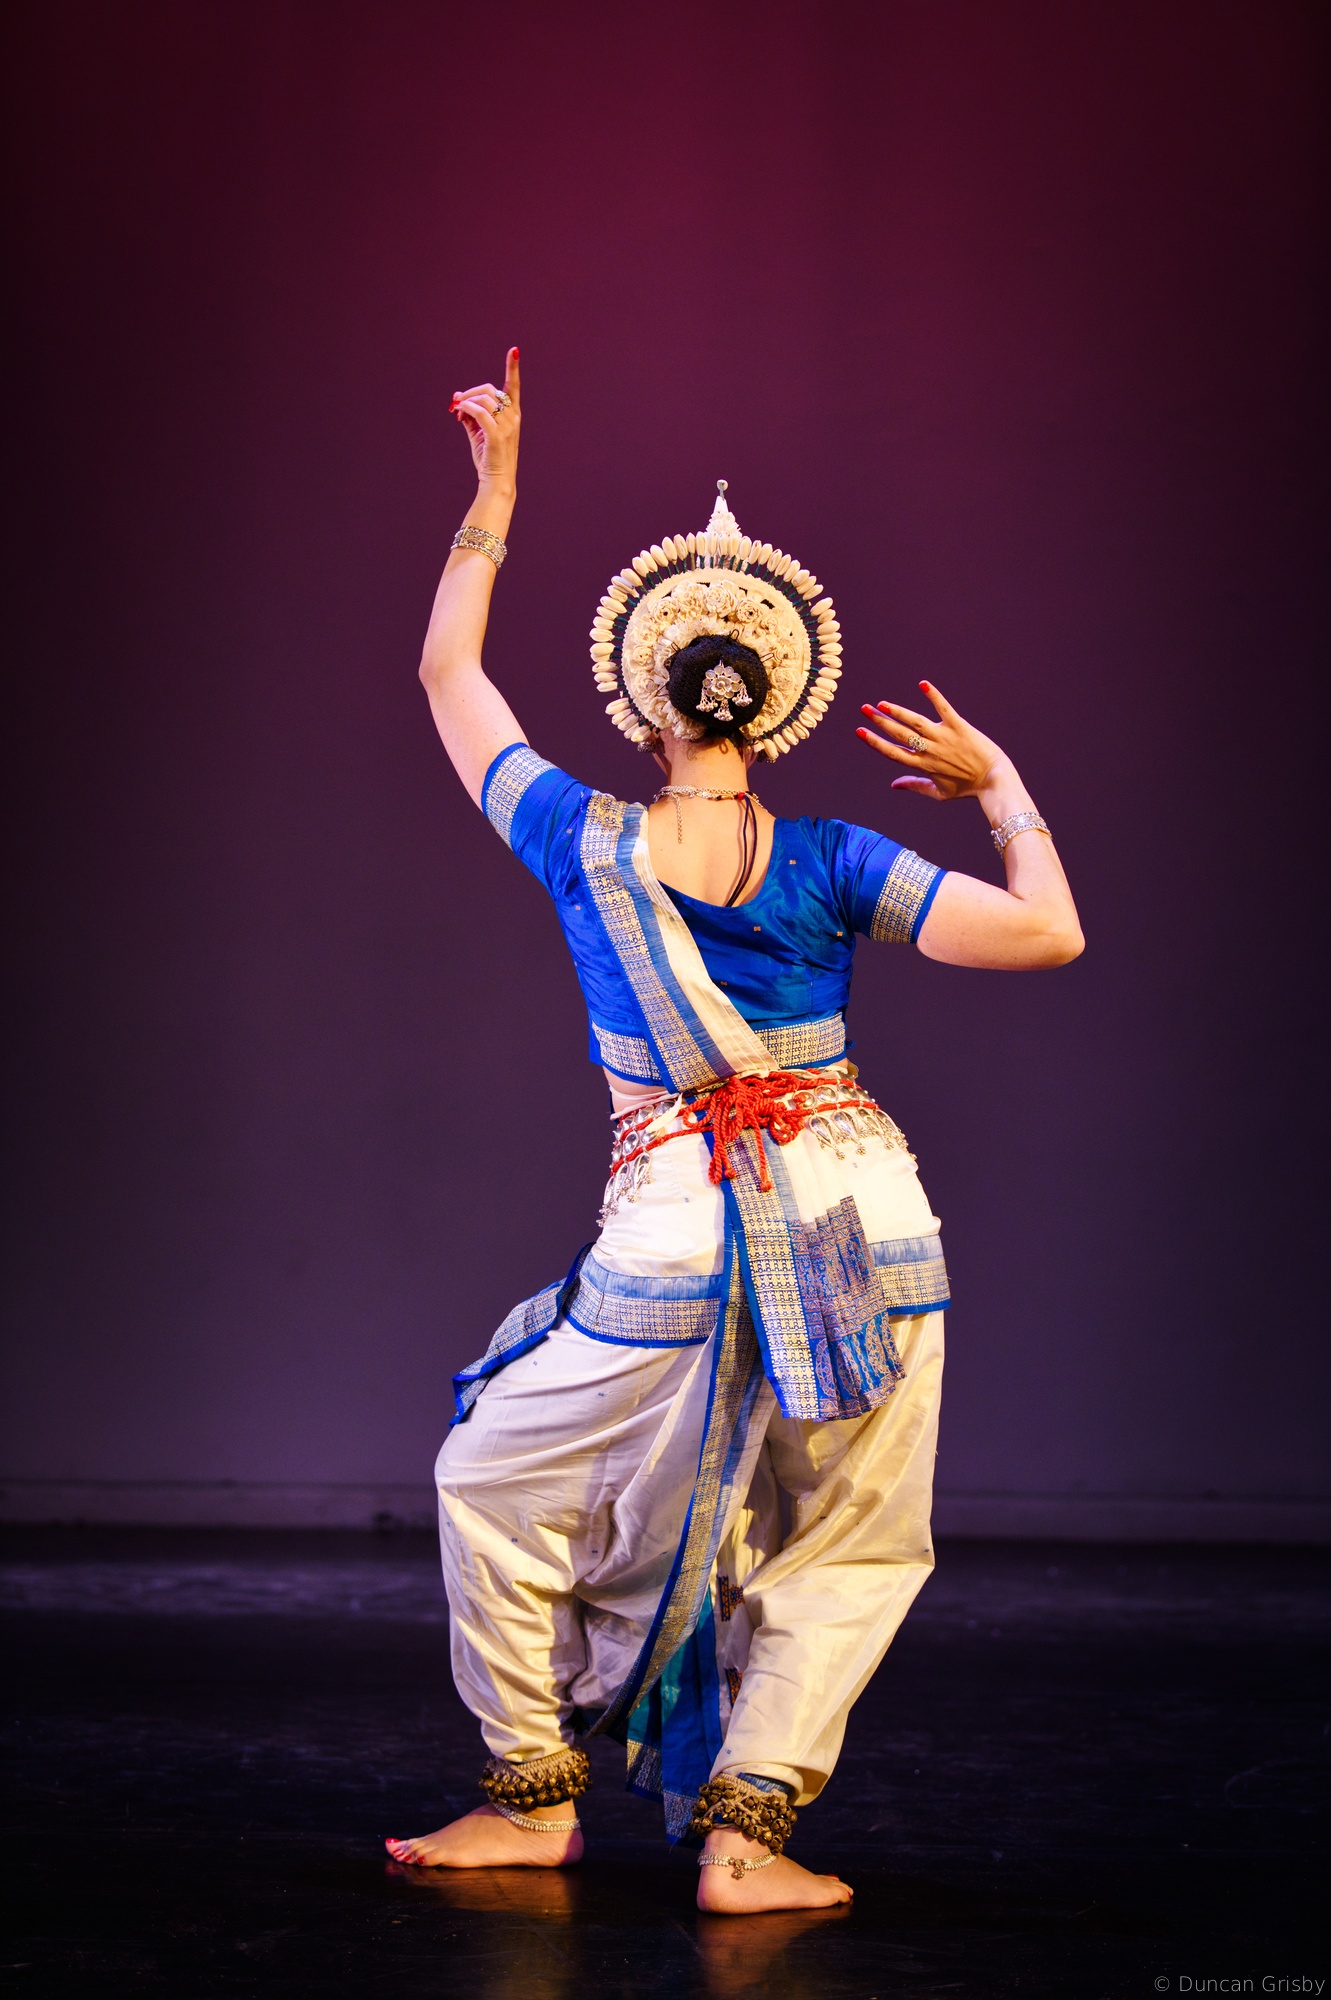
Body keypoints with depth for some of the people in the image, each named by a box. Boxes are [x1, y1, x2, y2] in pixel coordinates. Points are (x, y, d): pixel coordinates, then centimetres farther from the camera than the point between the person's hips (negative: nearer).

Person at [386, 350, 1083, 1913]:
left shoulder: (583, 844, -3)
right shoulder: (829, 865, -5)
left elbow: (448, 675, 11)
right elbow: (1047, 934, -10)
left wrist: (492, 496, 16)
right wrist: (1002, 787, 4)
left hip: (674, 1234, -1)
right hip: (859, 1213, 1)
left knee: (494, 1484, 18)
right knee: (844, 1546, 13)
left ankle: (534, 1798, 19)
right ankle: (744, 1831, 5)